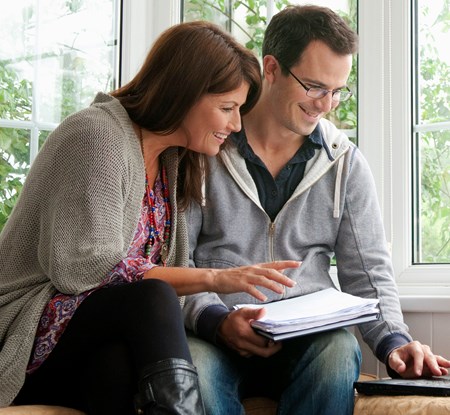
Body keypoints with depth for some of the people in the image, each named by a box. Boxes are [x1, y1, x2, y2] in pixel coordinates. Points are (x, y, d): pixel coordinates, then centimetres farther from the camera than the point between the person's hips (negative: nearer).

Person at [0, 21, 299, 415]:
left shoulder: (175, 162, 13)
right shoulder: (95, 134, -12)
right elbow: (83, 267, -21)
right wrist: (212, 279, -22)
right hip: (33, 338, -6)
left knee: (121, 362, -31)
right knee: (151, 298, -34)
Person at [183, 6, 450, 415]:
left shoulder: (346, 163, 9)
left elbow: (368, 270, 9)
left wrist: (394, 342, -9)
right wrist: (215, 320, -19)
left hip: (308, 340, 3)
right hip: (214, 336, -2)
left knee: (341, 349, -32)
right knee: (192, 365, -36)